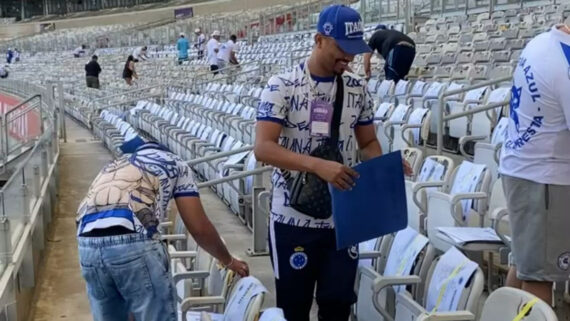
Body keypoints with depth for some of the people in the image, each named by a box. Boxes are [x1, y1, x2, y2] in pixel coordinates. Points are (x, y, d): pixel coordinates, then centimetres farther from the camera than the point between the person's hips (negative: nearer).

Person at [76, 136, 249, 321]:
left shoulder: (115, 166, 37)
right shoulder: (174, 163, 23)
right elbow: (199, 228, 16)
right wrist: (228, 261, 33)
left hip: (88, 244, 6)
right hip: (132, 242, -5)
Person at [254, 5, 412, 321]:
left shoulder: (358, 90, 3)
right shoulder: (282, 86, -10)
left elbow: (368, 142, 13)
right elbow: (263, 148, -18)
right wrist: (319, 165, -31)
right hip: (293, 220, -3)